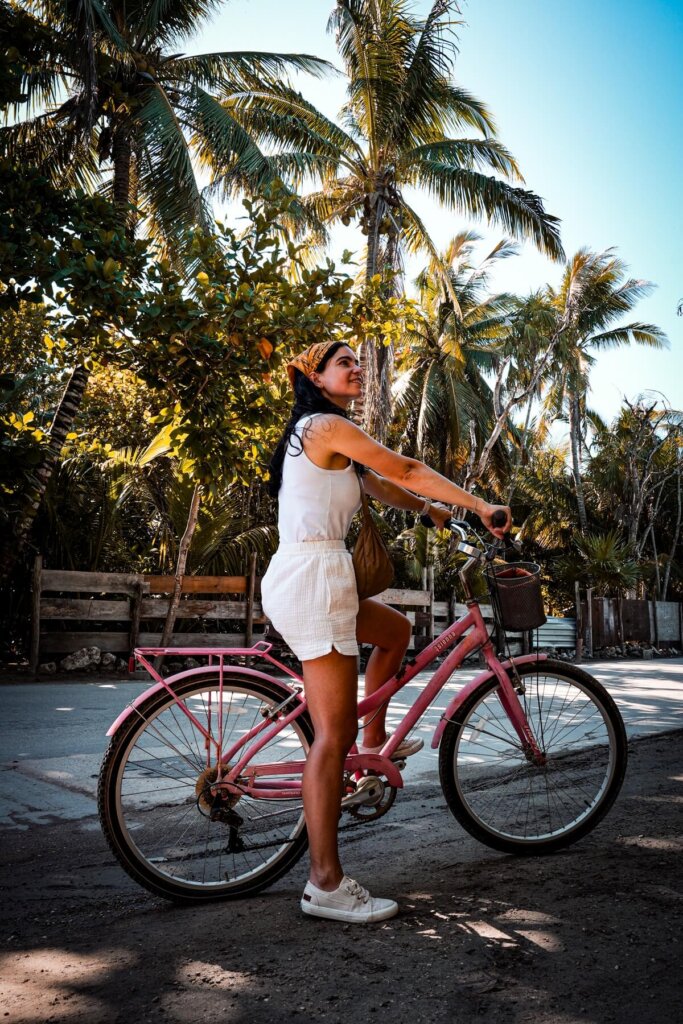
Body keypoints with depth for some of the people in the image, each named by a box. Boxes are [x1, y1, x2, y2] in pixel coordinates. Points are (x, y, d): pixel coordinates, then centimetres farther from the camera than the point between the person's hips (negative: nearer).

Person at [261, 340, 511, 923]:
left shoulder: (321, 436, 24)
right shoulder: (327, 425, -7)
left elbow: (383, 488, 24)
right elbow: (405, 470, -10)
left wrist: (446, 515, 22)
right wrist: (480, 506, -5)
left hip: (299, 579, 10)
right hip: (314, 576, -10)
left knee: (395, 629, 28)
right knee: (334, 733, -7)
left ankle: (374, 740, 31)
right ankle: (326, 885, 0)